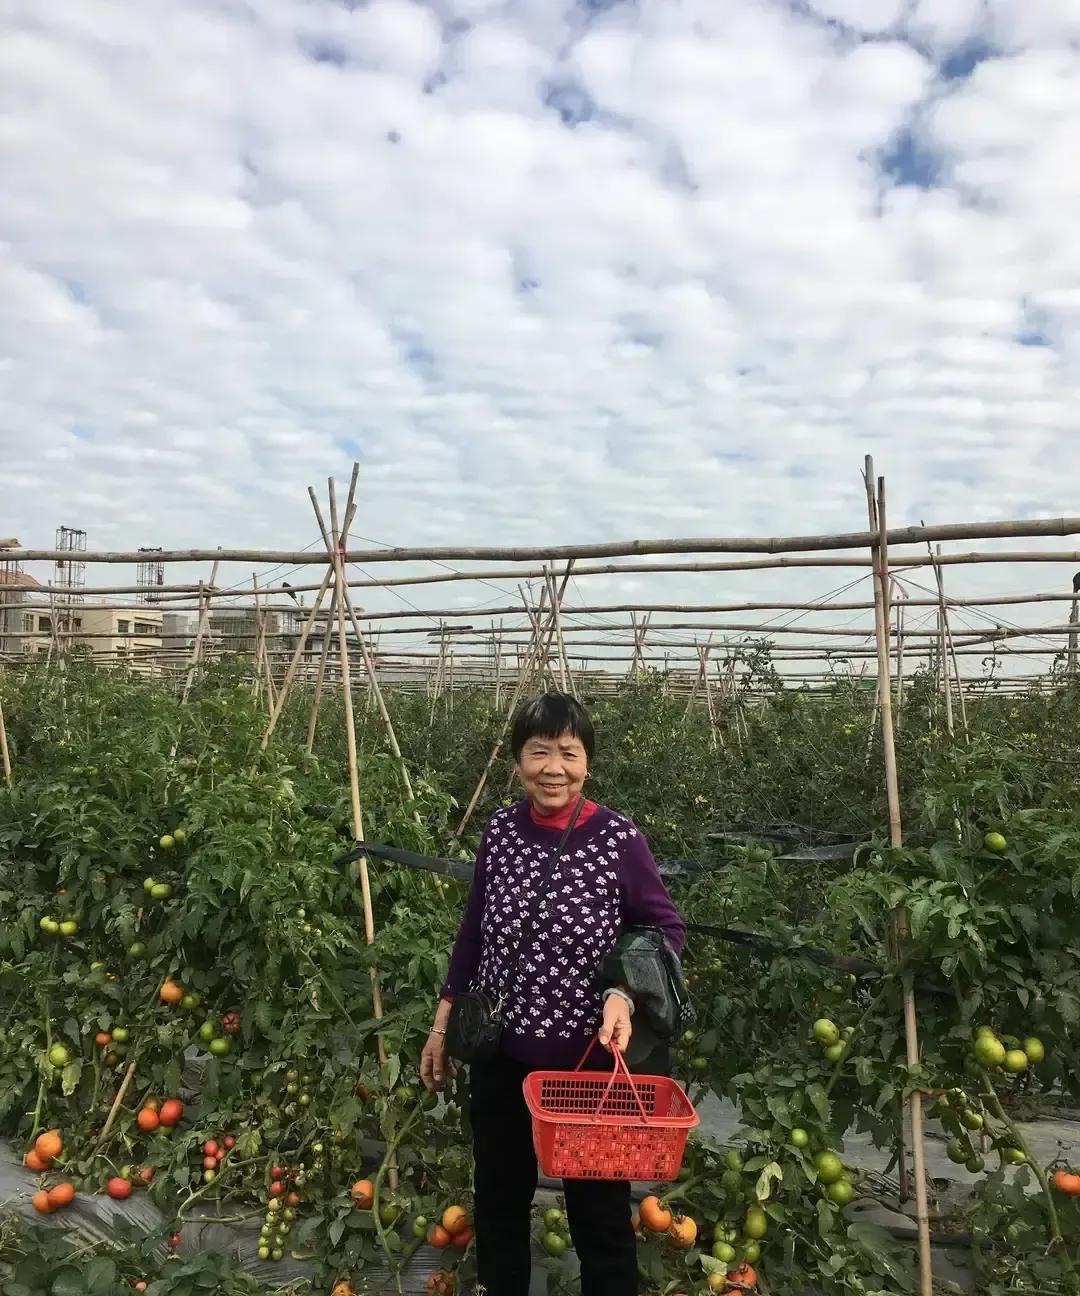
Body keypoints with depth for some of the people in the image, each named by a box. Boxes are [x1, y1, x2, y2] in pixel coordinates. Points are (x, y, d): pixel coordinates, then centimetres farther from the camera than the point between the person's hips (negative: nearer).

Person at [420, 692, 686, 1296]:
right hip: (501, 1052, 4)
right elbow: (473, 931, 5)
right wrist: (443, 1023, 9)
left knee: (600, 1208, 16)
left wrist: (624, 993, -24)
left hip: (589, 1058, -3)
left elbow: (667, 928, -7)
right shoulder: (500, 831, -6)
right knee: (498, 1199, 23)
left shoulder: (618, 837, -16)